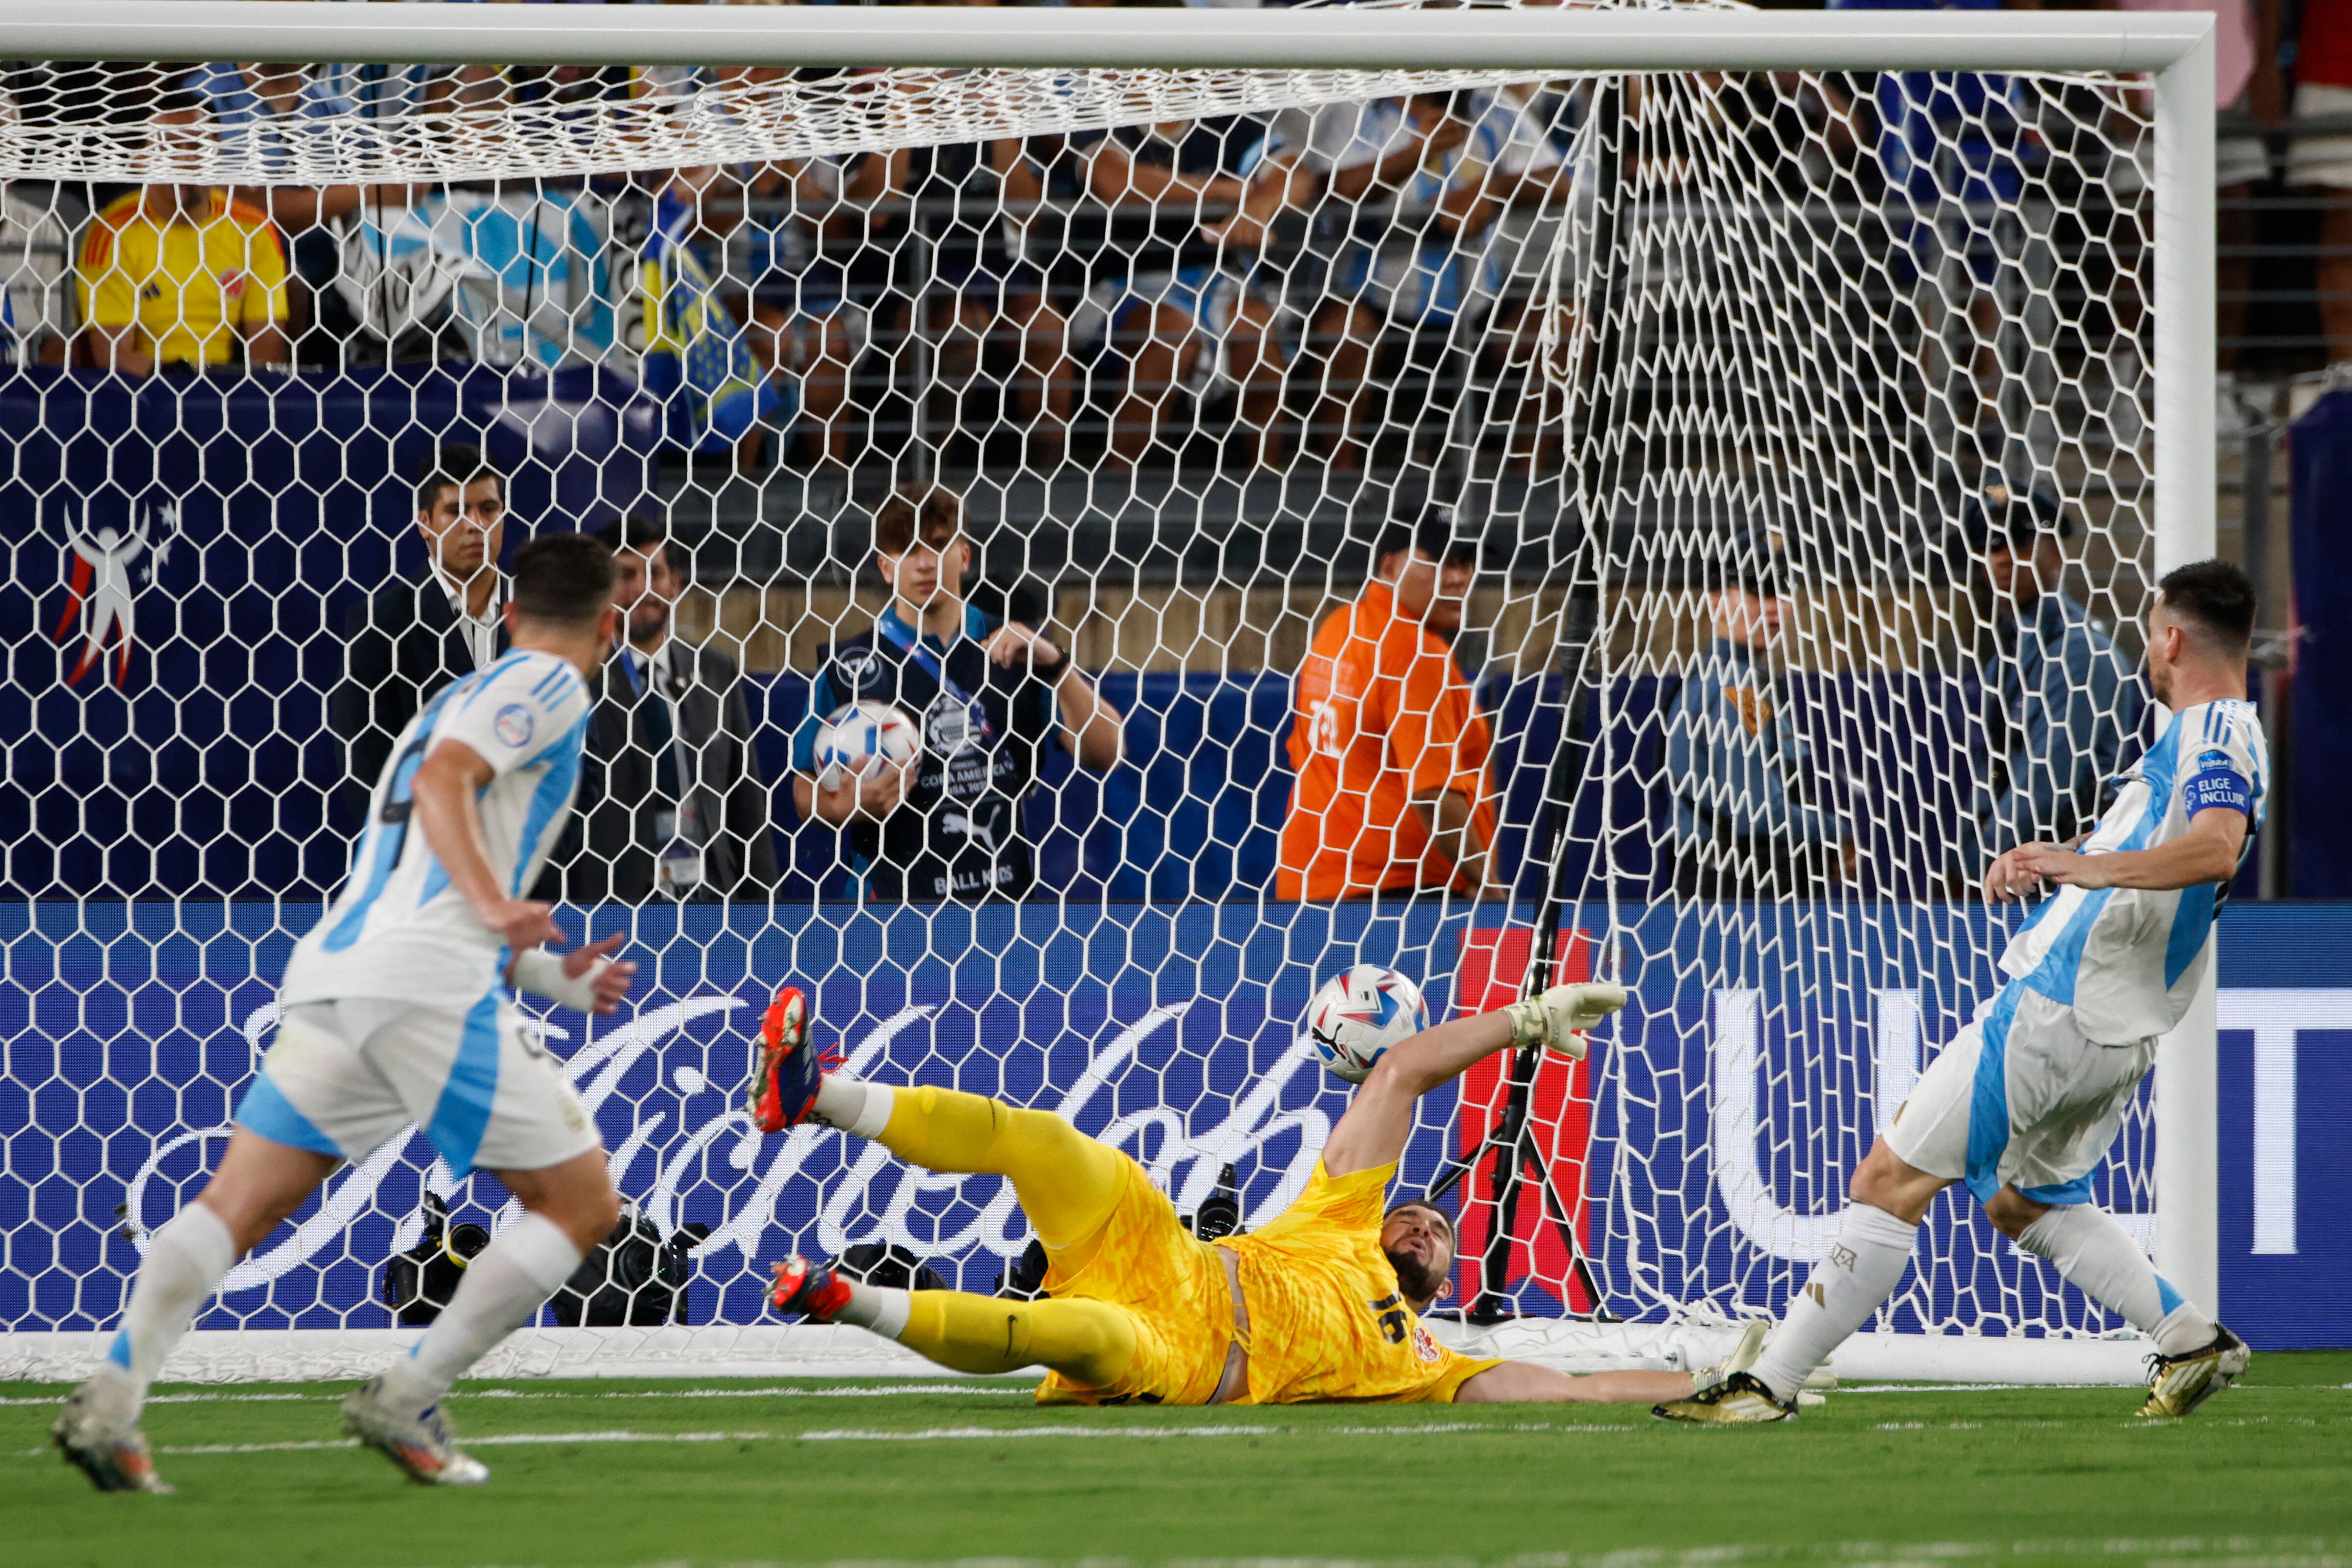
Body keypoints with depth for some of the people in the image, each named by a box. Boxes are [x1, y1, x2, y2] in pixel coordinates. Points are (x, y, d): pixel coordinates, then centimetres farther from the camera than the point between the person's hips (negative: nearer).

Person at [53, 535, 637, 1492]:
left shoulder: (456, 701, 32)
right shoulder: (548, 686, 6)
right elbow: (443, 781, -12)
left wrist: (557, 980, 39)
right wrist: (493, 903, -23)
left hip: (331, 973, 8)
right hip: (429, 987, -8)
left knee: (235, 1207, 3)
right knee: (582, 1204, 2)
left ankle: (113, 1395, -17)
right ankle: (405, 1402, -5)